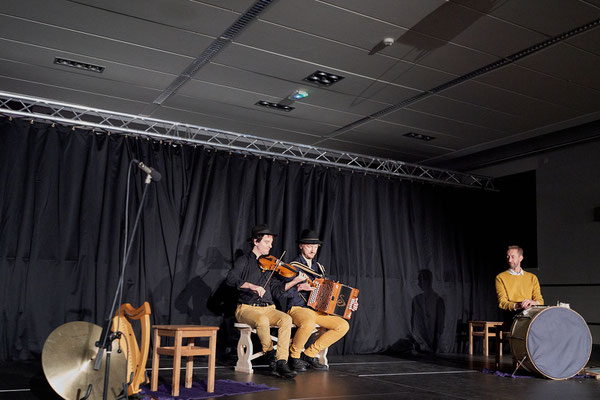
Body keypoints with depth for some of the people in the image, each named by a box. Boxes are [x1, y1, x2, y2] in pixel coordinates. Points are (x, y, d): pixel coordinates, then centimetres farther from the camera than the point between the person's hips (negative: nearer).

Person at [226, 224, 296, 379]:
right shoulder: (244, 260, 3)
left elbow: (275, 288, 11)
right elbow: (231, 279, -15)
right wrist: (252, 286, -28)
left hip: (268, 308, 4)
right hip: (247, 308, -4)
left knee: (286, 318, -26)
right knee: (263, 320, -36)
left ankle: (281, 363, -26)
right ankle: (270, 353, -10)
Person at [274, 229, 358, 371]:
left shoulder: (319, 268, 18)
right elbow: (279, 293, -8)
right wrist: (297, 286, -22)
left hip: (319, 310, 6)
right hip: (297, 308, -6)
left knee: (343, 325, -13)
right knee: (308, 323, -39)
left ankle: (310, 354, -1)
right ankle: (294, 355, -9)